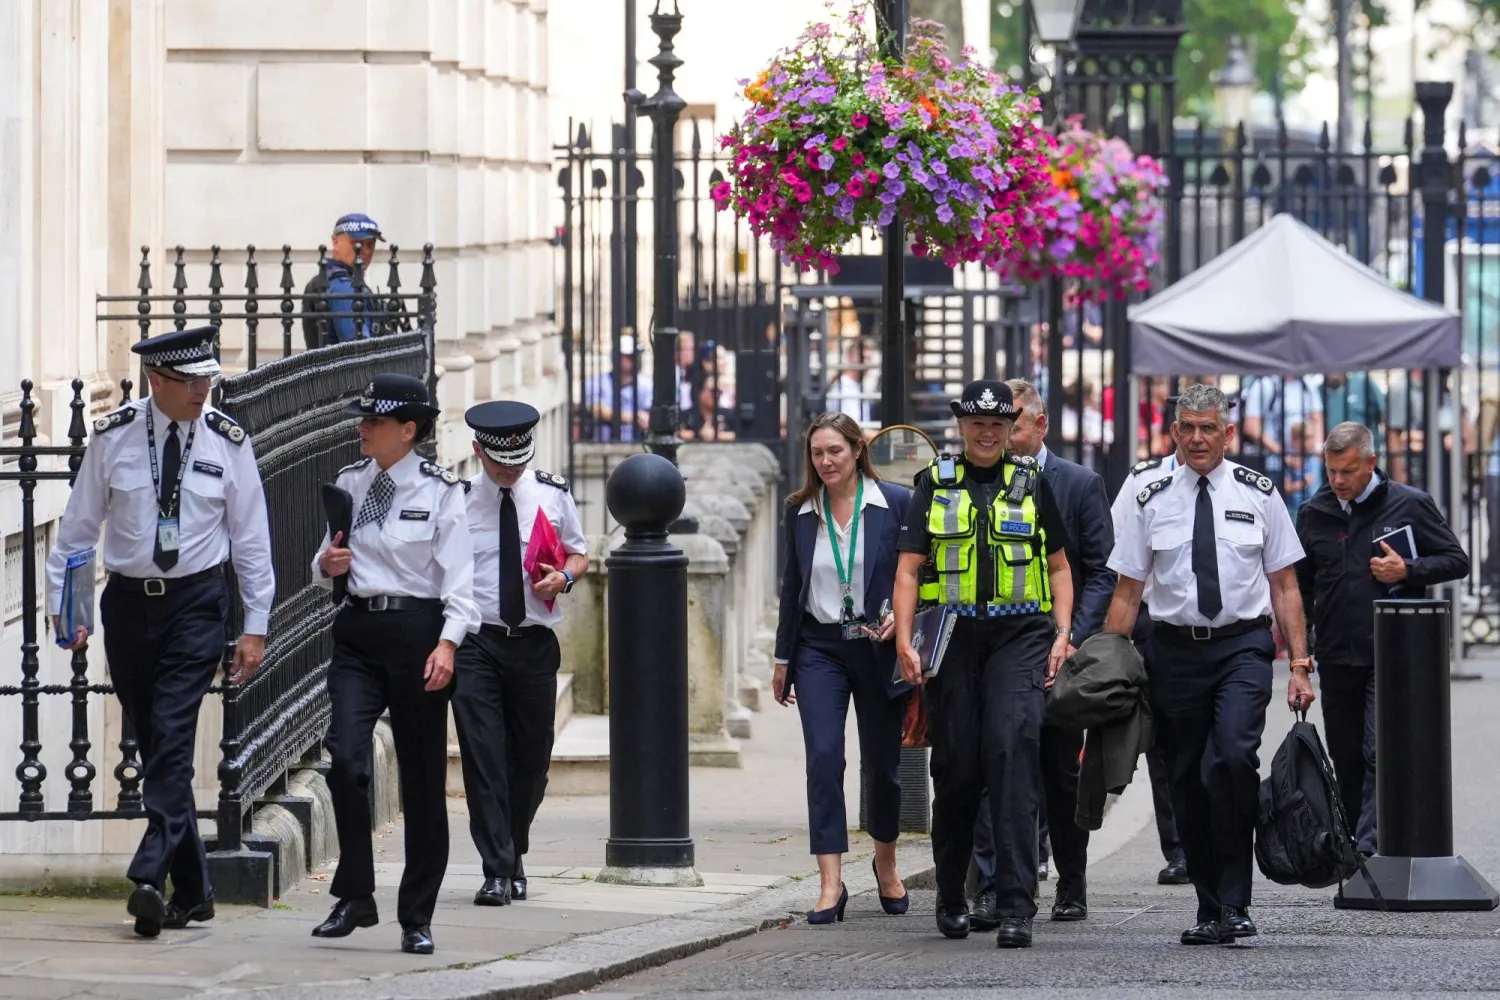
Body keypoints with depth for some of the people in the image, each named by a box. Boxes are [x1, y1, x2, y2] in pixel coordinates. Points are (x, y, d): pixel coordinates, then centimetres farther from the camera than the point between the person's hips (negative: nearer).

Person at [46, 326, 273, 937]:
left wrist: (255, 627, 2)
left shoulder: (226, 441, -3)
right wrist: (61, 605, 2)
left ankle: (150, 878, -22)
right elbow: (79, 525, 6)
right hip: (128, 603, 2)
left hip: (197, 601, -2)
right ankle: (192, 891, 15)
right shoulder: (113, 437, -2)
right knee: (153, 745, 6)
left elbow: (251, 537, 3)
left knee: (172, 738, -16)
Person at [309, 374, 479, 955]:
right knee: (344, 755, -16)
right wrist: (328, 565, -3)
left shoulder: (440, 490, -3)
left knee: (422, 776, 3)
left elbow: (457, 577, -8)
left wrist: (447, 644, -21)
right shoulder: (349, 483, 11)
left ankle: (417, 918, 12)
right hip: (358, 630, 3)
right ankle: (355, 896, -5)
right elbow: (326, 567, 21)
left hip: (416, 630, -3)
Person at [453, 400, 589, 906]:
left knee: (532, 760, 10)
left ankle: (514, 859, 30)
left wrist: (565, 576, -6)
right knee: (484, 758, -9)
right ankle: (497, 871, -8)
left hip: (535, 642, 3)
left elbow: (579, 554, 17)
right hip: (476, 642, -3)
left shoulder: (552, 494, 6)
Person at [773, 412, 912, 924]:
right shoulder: (800, 511, 6)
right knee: (823, 757, -12)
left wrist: (902, 615, -15)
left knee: (881, 762, 8)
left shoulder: (896, 504, -3)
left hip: (877, 646, -1)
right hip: (819, 647, 1)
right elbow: (792, 587, 13)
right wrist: (783, 658, 14)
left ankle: (886, 862, 34)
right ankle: (831, 882, -16)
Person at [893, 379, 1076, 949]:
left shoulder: (1031, 484, 12)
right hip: (953, 639, 1)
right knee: (955, 767, 4)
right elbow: (908, 569, 6)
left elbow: (1059, 565, 16)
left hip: (1018, 635, -1)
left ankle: (1015, 908, -20)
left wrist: (1062, 633, 2)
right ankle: (951, 897, 22)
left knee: (1013, 749, -17)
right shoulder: (935, 486, 10)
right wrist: (904, 641, -5)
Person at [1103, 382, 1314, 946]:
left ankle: (1234, 904, -17)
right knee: (1187, 781, 4)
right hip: (1175, 647, 2)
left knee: (1233, 757, -23)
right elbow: (1127, 592, 8)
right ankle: (1211, 909, 17)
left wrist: (1299, 666, -1)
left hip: (1243, 646, -2)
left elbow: (1285, 586, 6)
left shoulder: (1257, 495, 5)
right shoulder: (1152, 502, 7)